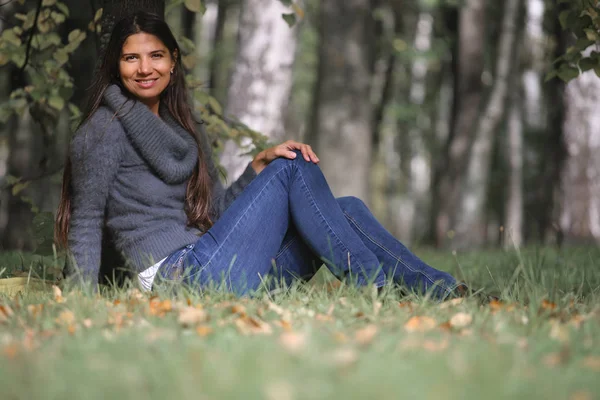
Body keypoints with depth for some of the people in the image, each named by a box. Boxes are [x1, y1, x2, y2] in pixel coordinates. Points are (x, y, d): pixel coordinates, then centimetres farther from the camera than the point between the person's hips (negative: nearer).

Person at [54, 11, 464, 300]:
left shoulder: (182, 127, 23)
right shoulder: (108, 127, -1)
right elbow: (86, 220, -4)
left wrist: (260, 165, 2)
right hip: (180, 275, -8)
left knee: (346, 208, -1)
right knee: (292, 169, -12)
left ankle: (438, 289, -9)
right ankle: (372, 292, -17)